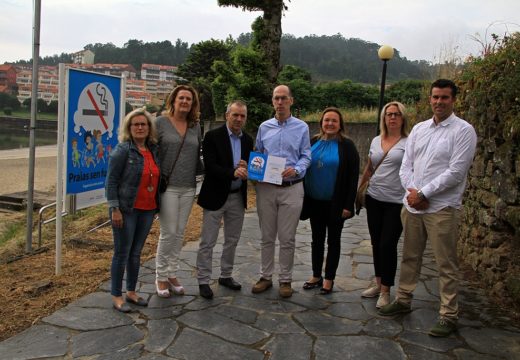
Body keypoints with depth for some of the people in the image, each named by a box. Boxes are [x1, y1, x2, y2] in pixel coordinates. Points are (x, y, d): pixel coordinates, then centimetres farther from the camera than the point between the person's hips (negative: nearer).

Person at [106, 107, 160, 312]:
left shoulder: (154, 150, 8)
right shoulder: (123, 150, -9)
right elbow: (111, 181, -11)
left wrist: (157, 205, 13)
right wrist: (114, 209, -16)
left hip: (147, 210, 6)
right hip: (127, 210, -5)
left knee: (136, 253, 14)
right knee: (122, 253, 3)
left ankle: (131, 292, 27)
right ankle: (116, 296, 15)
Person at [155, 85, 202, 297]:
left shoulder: (196, 126, 9)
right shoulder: (160, 122, -3)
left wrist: (197, 178, 8)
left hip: (188, 188, 4)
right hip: (167, 186, -4)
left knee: (179, 234, 10)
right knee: (168, 232, -2)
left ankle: (172, 274, 23)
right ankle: (161, 276, 14)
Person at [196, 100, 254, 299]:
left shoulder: (248, 140, 8)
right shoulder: (212, 136, -9)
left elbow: (251, 166, 9)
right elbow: (210, 166, -18)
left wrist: (246, 169, -15)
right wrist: (233, 173, -31)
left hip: (238, 197, 6)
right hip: (215, 196, -5)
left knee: (232, 240, 16)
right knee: (207, 242, 1)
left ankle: (226, 275, 31)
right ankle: (203, 281, 13)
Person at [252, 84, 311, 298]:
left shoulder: (301, 127, 3)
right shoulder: (264, 127, 9)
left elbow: (306, 157, 2)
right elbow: (257, 155, 15)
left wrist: (295, 170, -17)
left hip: (291, 188, -2)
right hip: (266, 187, 2)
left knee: (287, 238, 3)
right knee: (267, 237, 9)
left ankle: (285, 280, 16)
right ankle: (265, 276, 21)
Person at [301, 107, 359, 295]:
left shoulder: (347, 146, -8)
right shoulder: (313, 143, 4)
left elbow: (353, 177, -10)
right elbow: (303, 168, 9)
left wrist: (348, 205, -15)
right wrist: (303, 197, 4)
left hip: (335, 203, -4)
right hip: (314, 202, 4)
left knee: (333, 240, 9)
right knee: (317, 239, 14)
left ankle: (329, 279, 19)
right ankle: (316, 276, 27)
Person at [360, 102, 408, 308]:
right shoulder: (375, 141, 11)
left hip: (396, 202, -5)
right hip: (374, 199, 5)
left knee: (388, 245, -3)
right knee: (376, 243, 12)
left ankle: (386, 291, 12)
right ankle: (378, 284, 27)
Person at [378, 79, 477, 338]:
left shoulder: (463, 131, -6)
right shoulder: (418, 129, 12)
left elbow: (455, 172, -14)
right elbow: (405, 166, 10)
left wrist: (423, 193, -13)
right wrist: (412, 191, -8)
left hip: (442, 208, -5)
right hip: (412, 205, 6)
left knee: (446, 265, 3)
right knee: (410, 257, 17)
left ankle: (449, 315, 15)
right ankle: (403, 300, 32)